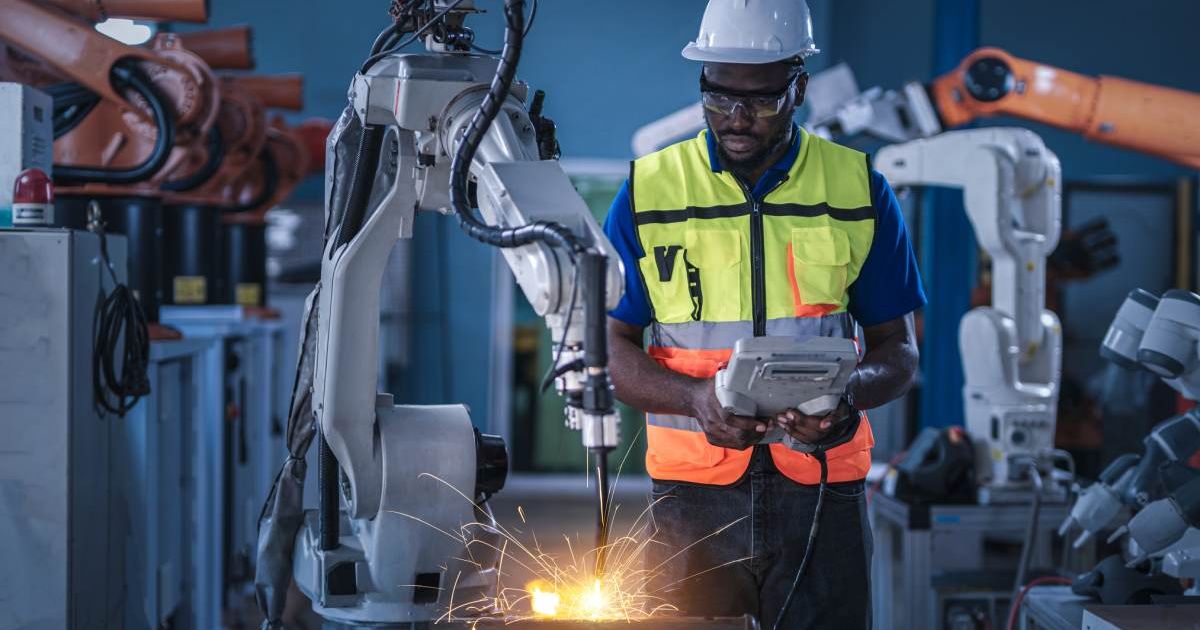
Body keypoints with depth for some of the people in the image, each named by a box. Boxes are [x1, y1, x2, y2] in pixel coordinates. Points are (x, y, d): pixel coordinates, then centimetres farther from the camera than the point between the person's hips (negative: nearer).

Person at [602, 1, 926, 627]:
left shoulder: (858, 190, 5)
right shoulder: (649, 191, 3)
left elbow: (898, 351, 9)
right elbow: (610, 348, 4)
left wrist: (849, 394, -14)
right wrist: (694, 398, -16)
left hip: (823, 496, 0)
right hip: (693, 493, 0)